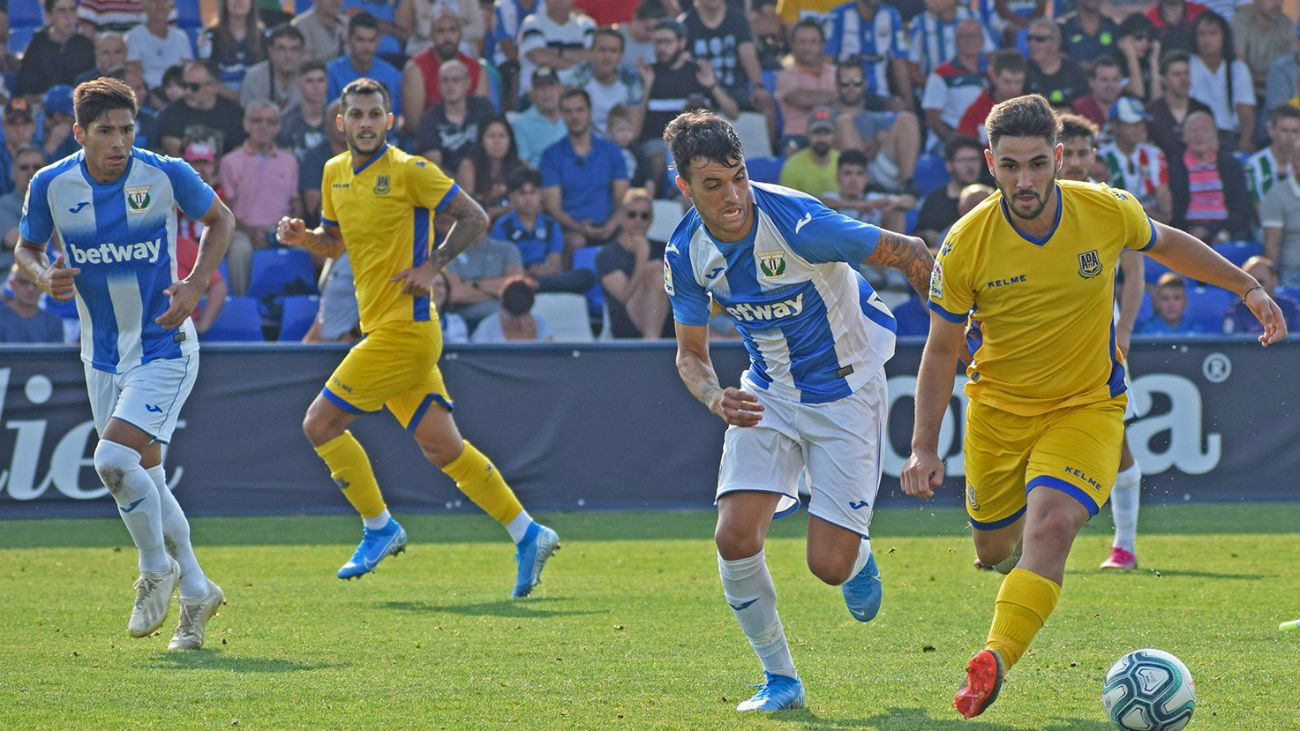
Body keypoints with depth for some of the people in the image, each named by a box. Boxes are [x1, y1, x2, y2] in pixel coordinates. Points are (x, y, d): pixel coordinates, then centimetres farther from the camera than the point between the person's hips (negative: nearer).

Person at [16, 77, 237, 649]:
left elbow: (220, 219, 3)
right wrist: (45, 276, -14)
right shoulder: (51, 186, -8)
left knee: (114, 459, -21)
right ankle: (195, 591, 29)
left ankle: (157, 569, 2)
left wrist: (195, 287, -11)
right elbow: (27, 246, 9)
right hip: (103, 357, 4)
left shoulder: (166, 176, -15)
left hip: (165, 348, -4)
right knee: (143, 478, 11)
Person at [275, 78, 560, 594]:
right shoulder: (335, 174, 12)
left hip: (404, 329, -8)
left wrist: (433, 265, -15)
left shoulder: (409, 171, -10)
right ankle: (527, 535, 12)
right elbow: (335, 243, 25)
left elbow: (474, 218, -7)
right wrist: (303, 237, 4)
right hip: (380, 328, 8)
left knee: (320, 424, -7)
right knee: (442, 447, 7)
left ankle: (379, 528, 7)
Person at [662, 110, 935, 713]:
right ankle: (779, 678, 6)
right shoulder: (686, 255, -11)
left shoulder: (796, 222, -27)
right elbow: (690, 353, 2)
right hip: (769, 395, 4)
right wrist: (715, 398, -20)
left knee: (829, 565, -9)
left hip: (846, 392, -4)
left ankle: (859, 560, 31)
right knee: (735, 539, -14)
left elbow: (907, 253, -17)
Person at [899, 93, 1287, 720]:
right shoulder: (967, 244, -18)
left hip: (1087, 406, -1)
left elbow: (1168, 245, 9)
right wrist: (924, 446, -10)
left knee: (1052, 525, -26)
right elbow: (942, 351, -6)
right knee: (994, 548, 14)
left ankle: (995, 660, -32)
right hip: (998, 408, 1)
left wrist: (1248, 288, 12)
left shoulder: (1108, 212, -16)